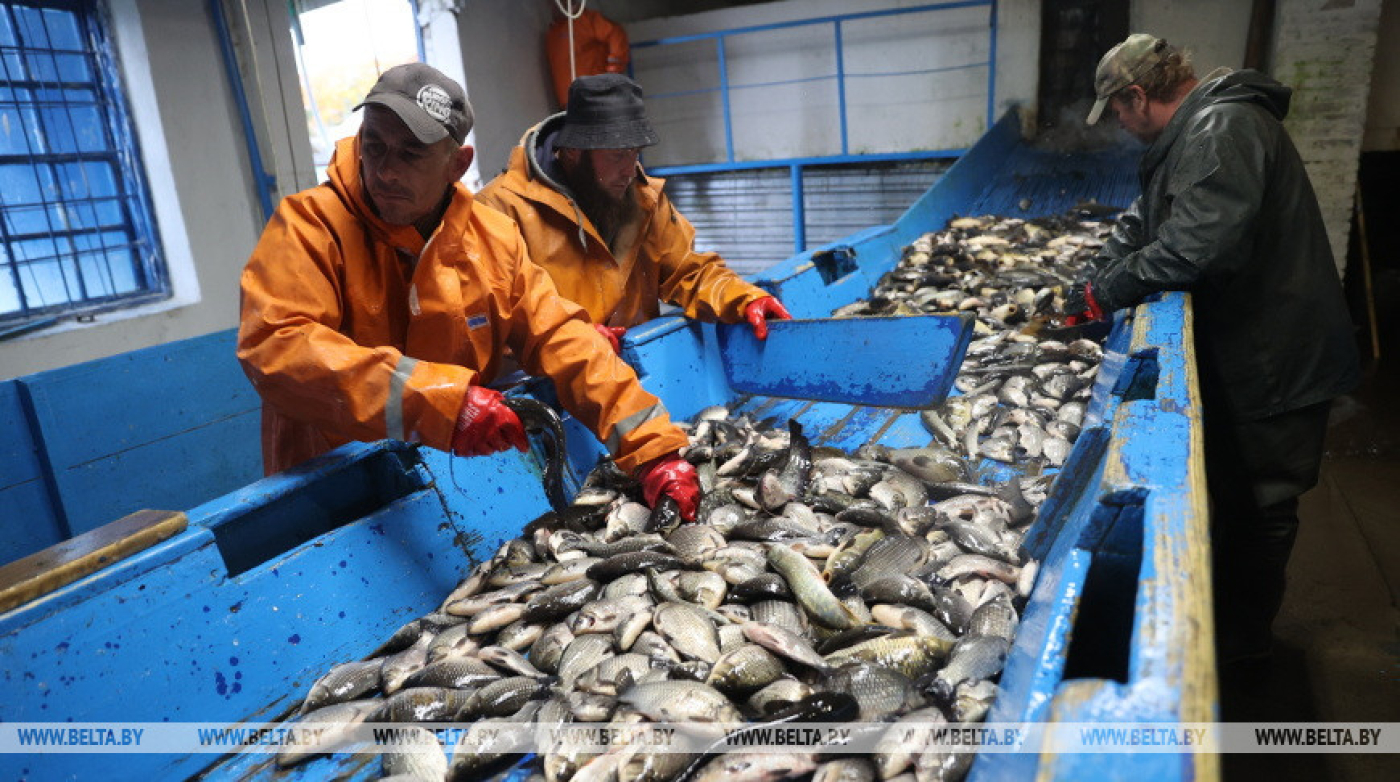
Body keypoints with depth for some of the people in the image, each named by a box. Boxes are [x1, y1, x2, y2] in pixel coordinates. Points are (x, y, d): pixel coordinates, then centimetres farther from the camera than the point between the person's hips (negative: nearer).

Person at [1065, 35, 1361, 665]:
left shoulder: (1222, 128, -23)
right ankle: (1215, 615, 37)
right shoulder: (1189, 133, 12)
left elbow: (1201, 245, -34)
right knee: (1223, 490, 20)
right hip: (1238, 353, 10)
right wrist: (1090, 291, 4)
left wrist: (1108, 291, -21)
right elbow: (1140, 223, 16)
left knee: (1260, 506, 5)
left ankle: (1242, 641, 23)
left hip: (1275, 364, -10)